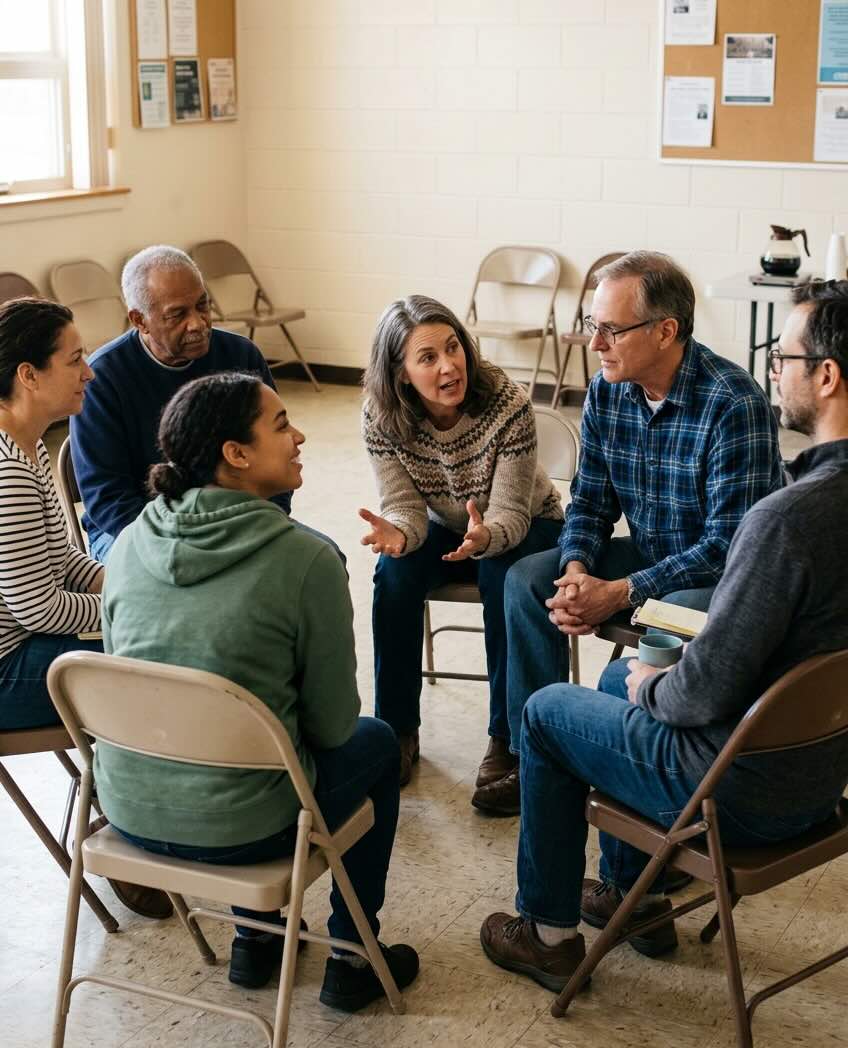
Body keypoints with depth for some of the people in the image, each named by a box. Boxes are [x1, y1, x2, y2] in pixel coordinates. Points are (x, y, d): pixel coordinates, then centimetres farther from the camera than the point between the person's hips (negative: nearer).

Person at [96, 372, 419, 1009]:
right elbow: (332, 722, -8)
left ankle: (255, 938, 39)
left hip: (127, 812, 5)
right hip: (236, 830, -5)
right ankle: (353, 959, 30)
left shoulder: (131, 543, -1)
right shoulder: (307, 561, -17)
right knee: (376, 742, 24)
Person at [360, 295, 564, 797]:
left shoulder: (508, 404, -31)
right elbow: (406, 507, -20)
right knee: (394, 572, -27)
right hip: (445, 528, 3)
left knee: (502, 578, -34)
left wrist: (485, 536, -52)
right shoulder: (382, 417, -21)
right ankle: (398, 731, -12)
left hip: (526, 526, -2)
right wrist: (397, 534, -44)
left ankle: (507, 740, -19)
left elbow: (510, 515, -28)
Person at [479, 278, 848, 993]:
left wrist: (652, 687, -5)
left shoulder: (790, 517, -33)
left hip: (746, 793, -8)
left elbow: (707, 693, -28)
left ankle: (551, 932, 27)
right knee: (621, 676, 29)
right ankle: (633, 894, 40)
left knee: (545, 713, 14)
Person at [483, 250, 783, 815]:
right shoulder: (608, 392, -3)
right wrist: (577, 571, -17)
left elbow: (728, 546, -27)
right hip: (651, 555, 8)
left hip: (728, 578, -7)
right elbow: (590, 502, 4)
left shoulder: (734, 405, -26)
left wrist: (619, 594, -28)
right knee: (528, 580, -6)